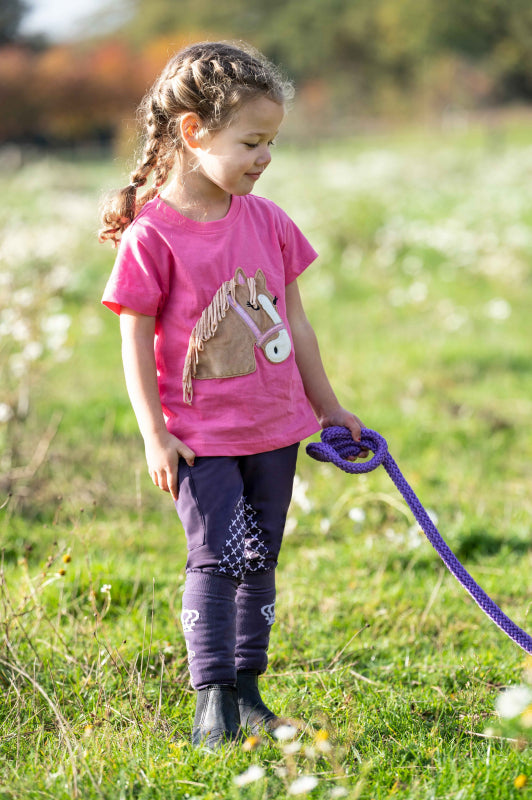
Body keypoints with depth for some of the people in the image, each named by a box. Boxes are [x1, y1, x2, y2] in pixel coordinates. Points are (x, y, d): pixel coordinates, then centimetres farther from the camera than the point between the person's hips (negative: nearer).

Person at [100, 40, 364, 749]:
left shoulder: (267, 220, 4)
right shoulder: (152, 236, -13)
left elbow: (294, 322, 12)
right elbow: (135, 343, -10)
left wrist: (328, 406, 16)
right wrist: (154, 435, -13)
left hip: (275, 425, 6)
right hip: (201, 437, -5)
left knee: (259, 559, 11)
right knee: (217, 558, -8)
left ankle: (247, 688, 21)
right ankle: (212, 699, 0)